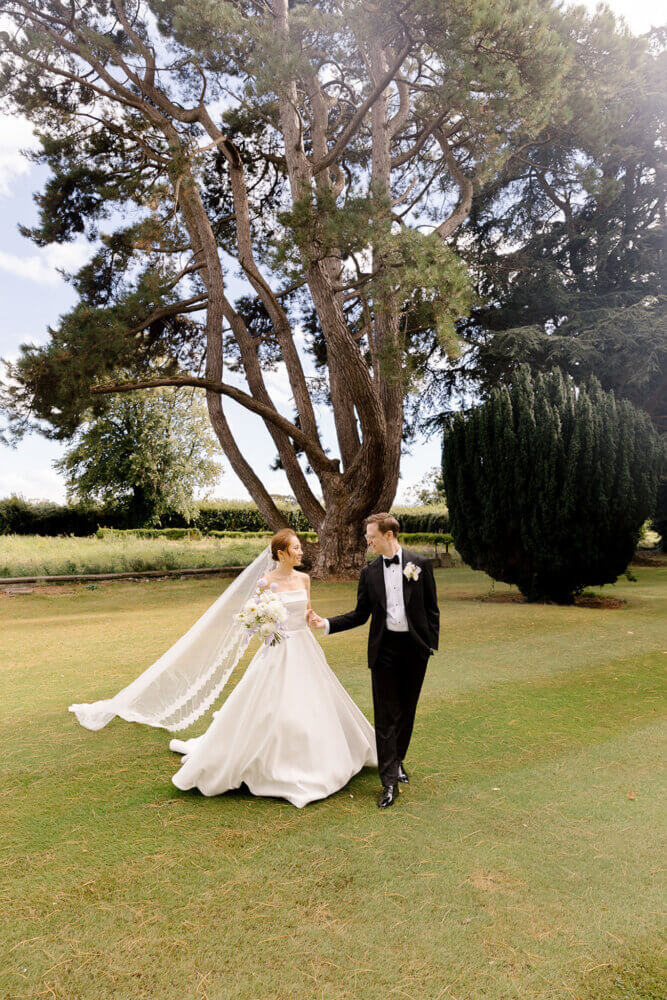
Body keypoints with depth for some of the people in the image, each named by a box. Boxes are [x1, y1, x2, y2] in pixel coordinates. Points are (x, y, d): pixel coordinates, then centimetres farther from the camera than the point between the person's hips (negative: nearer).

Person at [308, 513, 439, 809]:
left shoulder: (419, 564, -1)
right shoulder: (369, 572, 4)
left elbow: (431, 608, 3)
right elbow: (361, 614, 6)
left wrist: (432, 643, -1)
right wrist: (327, 623, -5)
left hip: (415, 645, 0)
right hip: (384, 647, 1)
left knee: (407, 709, 12)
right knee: (385, 714, 0)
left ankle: (397, 760, 34)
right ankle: (390, 780, 6)